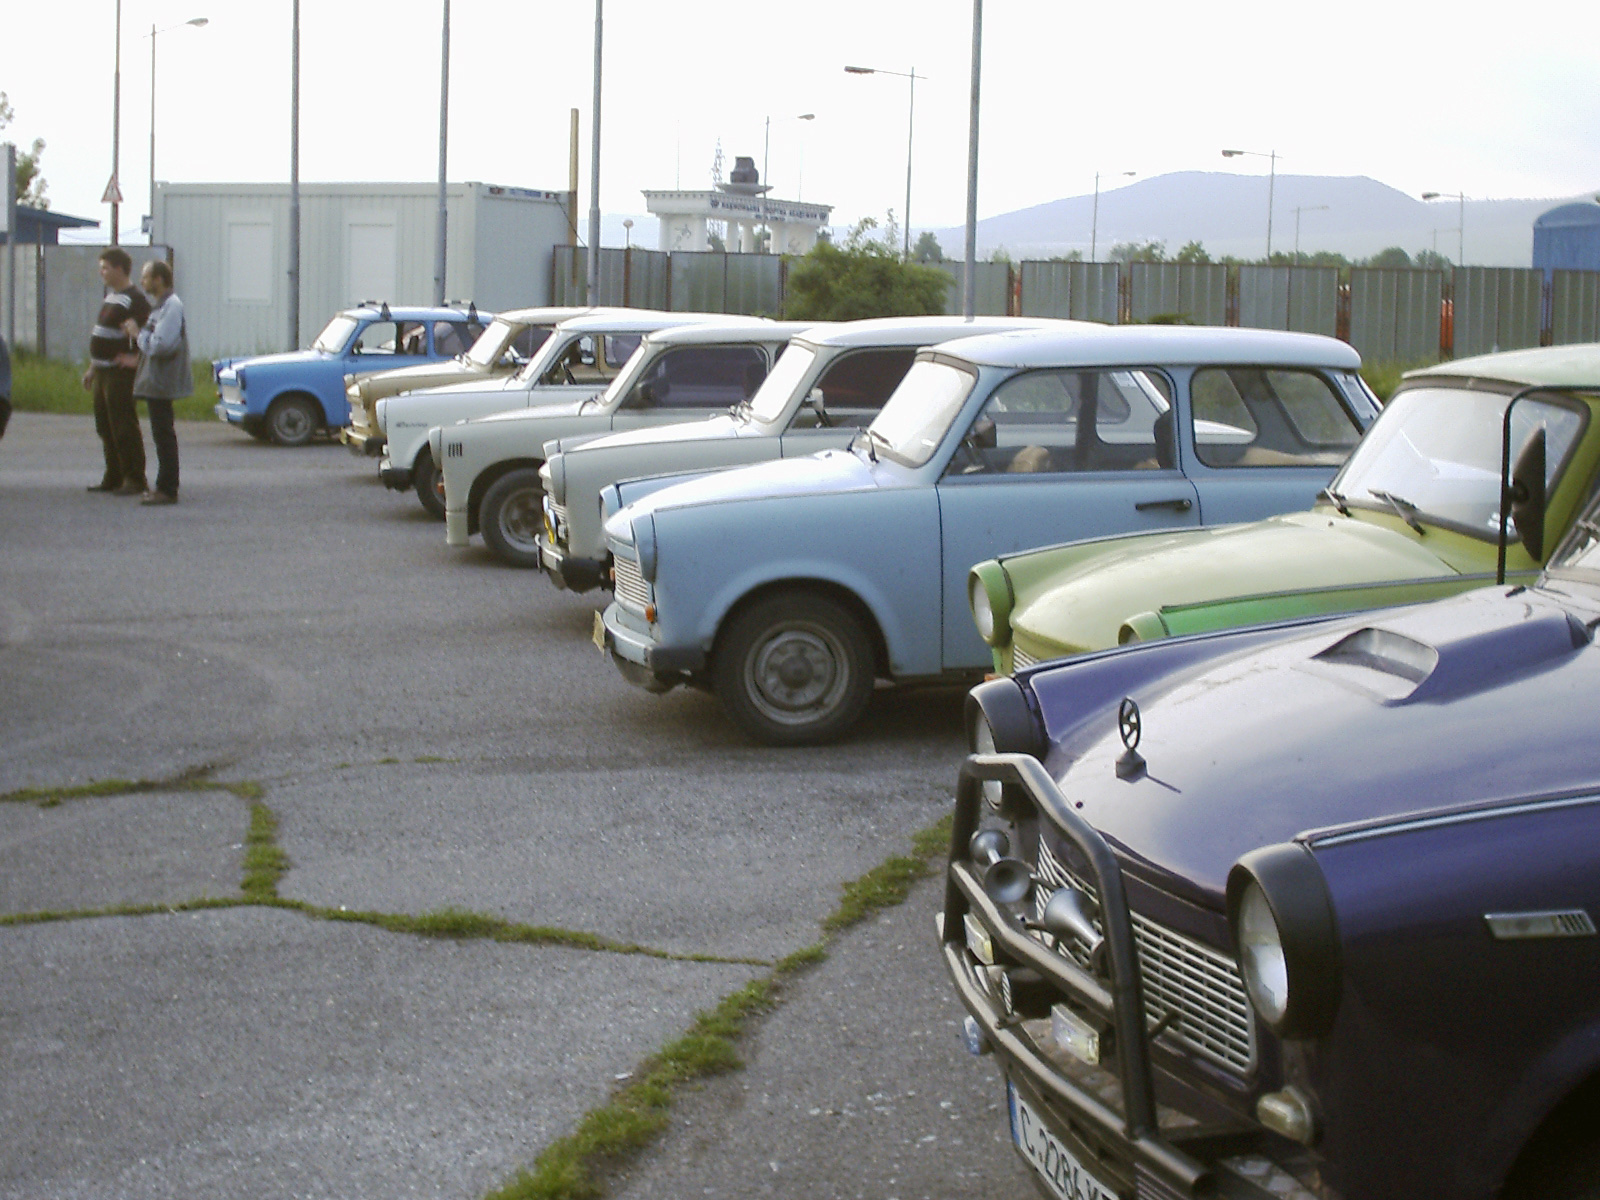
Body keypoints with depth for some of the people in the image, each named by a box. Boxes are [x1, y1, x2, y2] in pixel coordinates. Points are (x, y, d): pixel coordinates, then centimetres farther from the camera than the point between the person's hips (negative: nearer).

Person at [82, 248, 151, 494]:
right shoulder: (111, 296, 17)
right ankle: (113, 478, 19)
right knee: (106, 428, 12)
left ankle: (135, 480, -2)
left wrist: (137, 358, -20)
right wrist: (93, 368, 25)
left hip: (120, 373, -10)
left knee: (124, 428, -7)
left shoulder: (134, 299, -14)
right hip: (103, 372, 10)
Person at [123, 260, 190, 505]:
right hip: (155, 382, 11)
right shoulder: (159, 305, 17)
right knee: (162, 435, 14)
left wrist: (138, 333, -11)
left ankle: (167, 490, -7)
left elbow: (161, 345, -25)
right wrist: (137, 332, 4)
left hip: (162, 381, -11)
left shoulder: (171, 306, -16)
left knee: (163, 434, -8)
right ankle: (164, 487, 19)